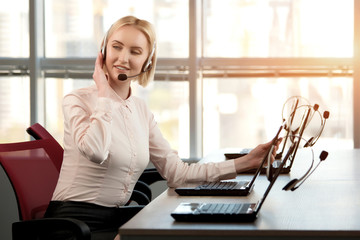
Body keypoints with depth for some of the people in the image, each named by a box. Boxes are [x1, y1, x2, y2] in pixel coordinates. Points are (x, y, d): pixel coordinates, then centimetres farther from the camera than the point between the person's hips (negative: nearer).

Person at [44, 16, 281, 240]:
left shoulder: (142, 111, 9)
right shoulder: (78, 100, -9)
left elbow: (177, 171, 5)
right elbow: (95, 151, -29)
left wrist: (245, 162, 0)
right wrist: (104, 93, -16)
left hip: (115, 221, 6)